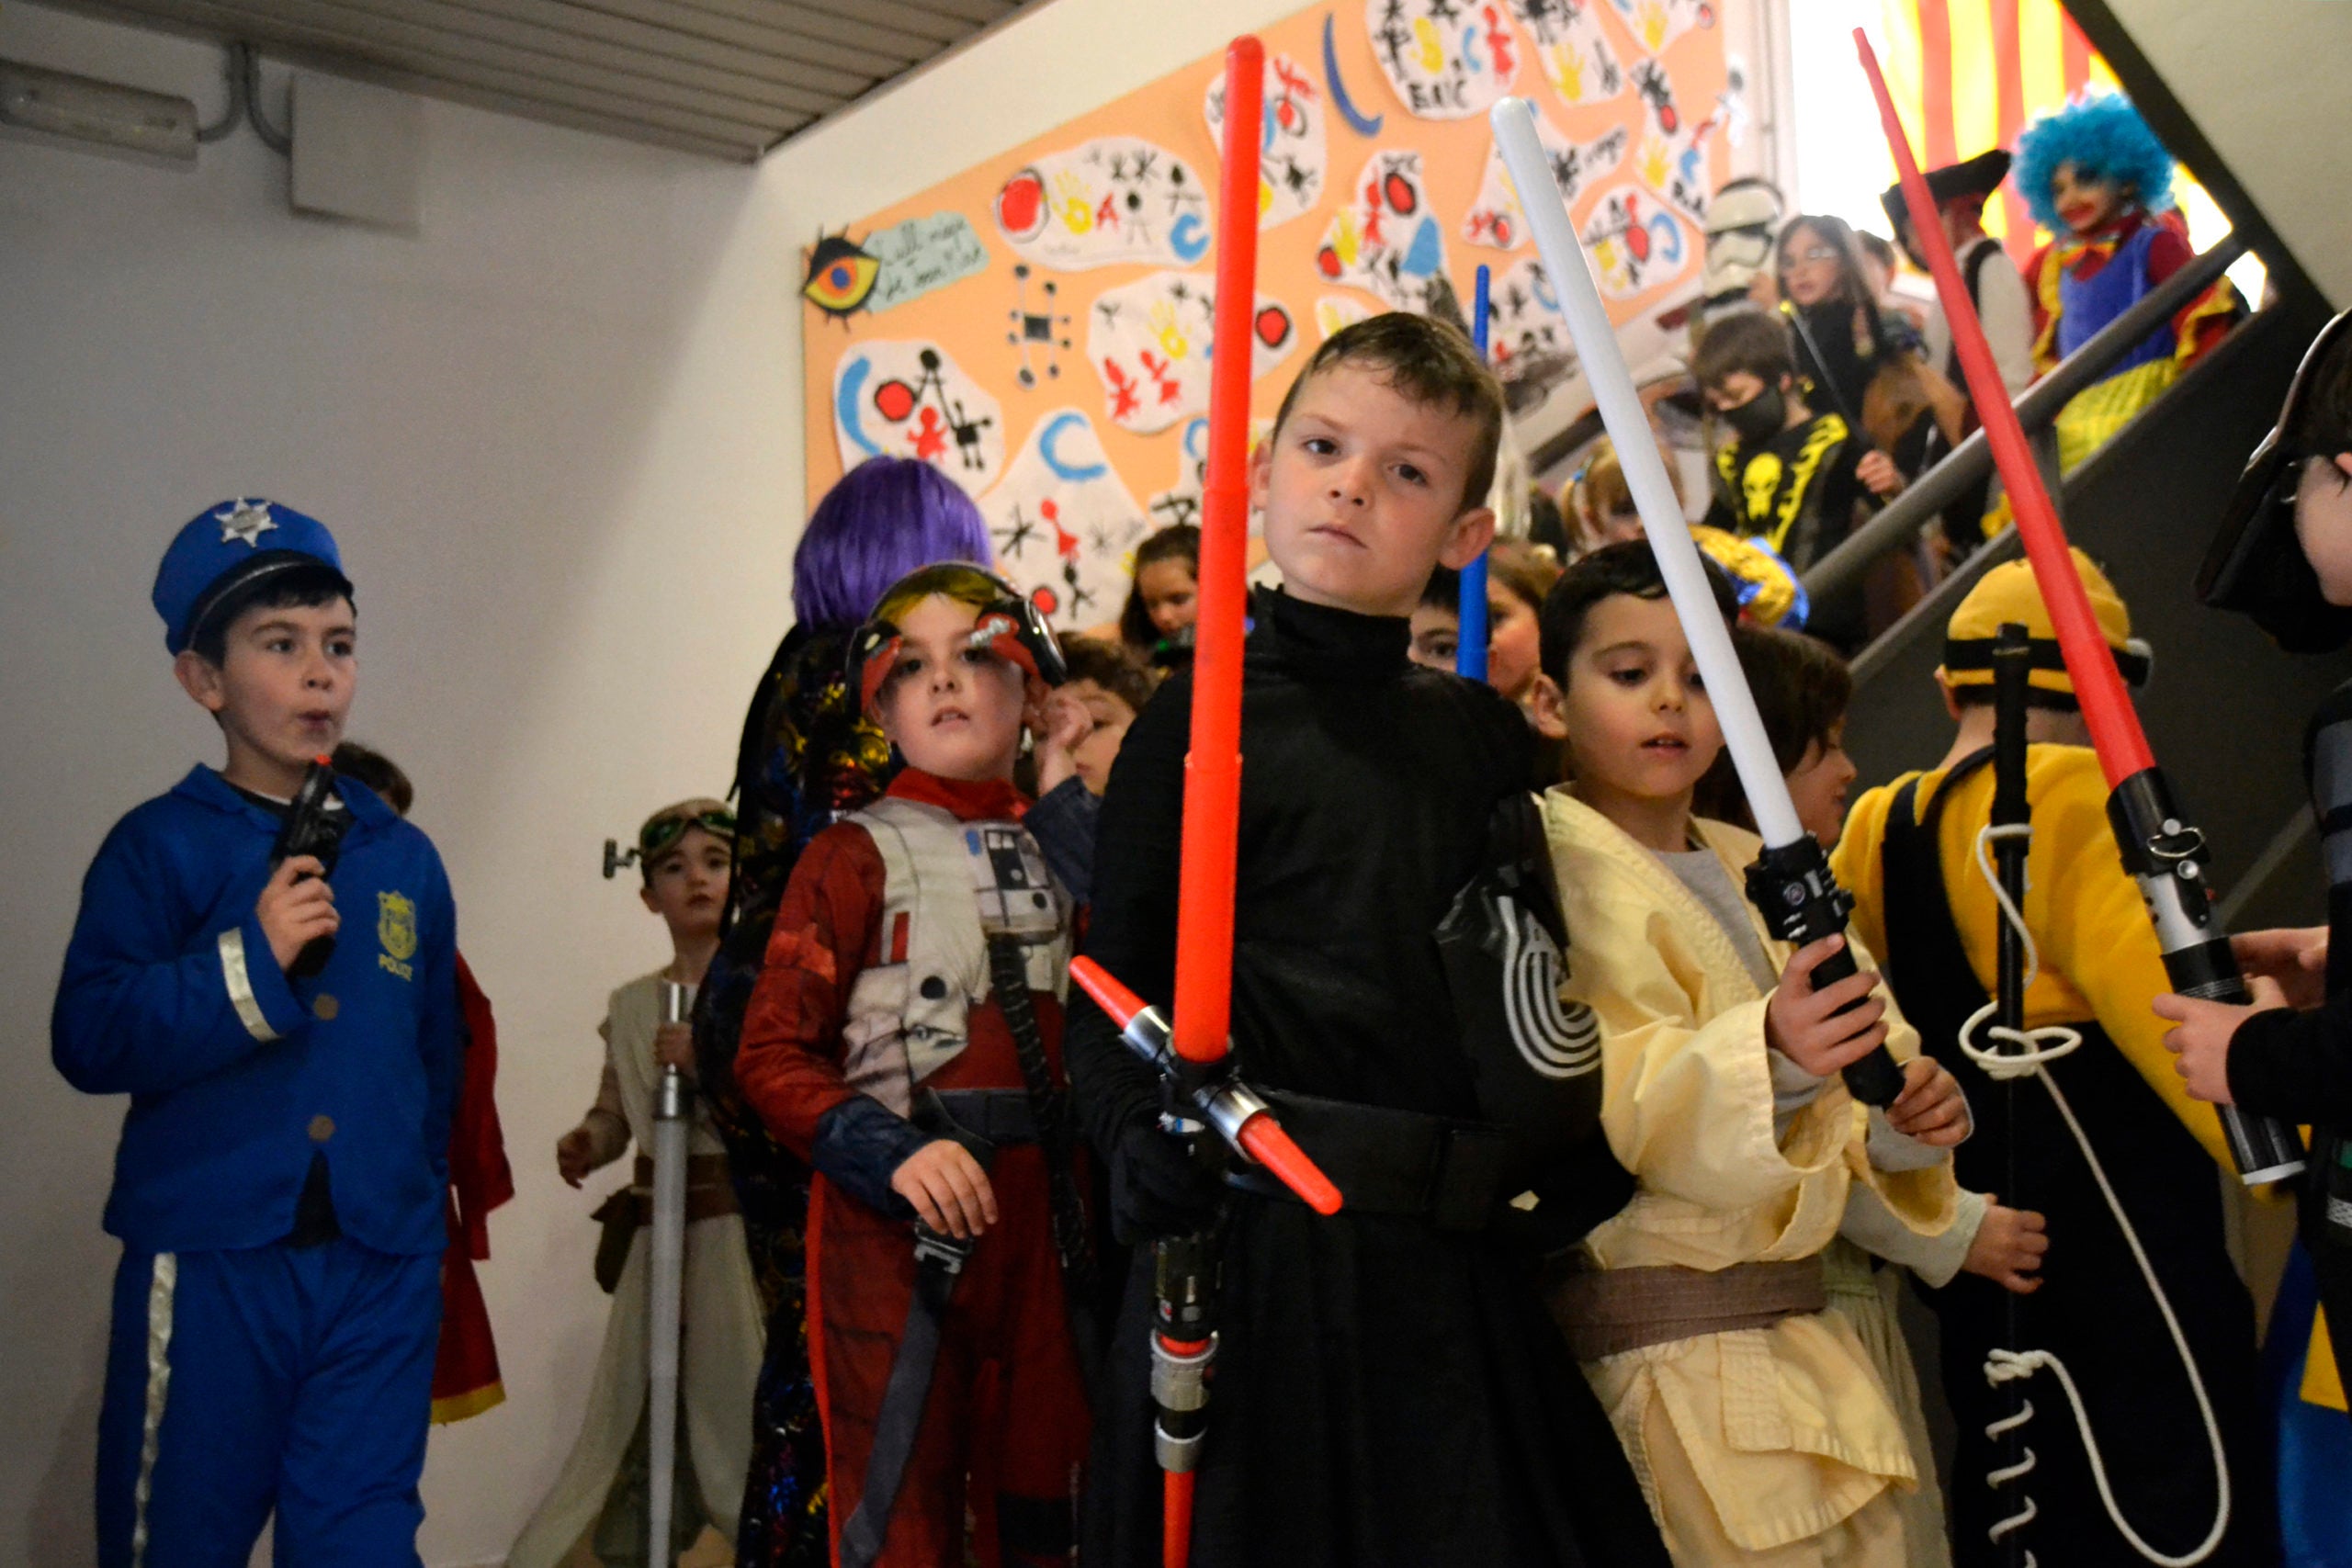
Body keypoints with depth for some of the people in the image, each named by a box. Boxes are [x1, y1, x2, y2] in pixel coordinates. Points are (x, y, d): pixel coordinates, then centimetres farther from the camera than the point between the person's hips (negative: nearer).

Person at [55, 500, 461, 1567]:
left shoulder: (406, 860, 9)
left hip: (381, 1272, 3)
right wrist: (250, 963, -20)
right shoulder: (160, 846, -2)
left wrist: (423, 1196, 8)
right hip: (209, 1265, -3)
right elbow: (88, 1038, -11)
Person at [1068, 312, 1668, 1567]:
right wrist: (1158, 1151, -22)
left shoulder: (1482, 733, 10)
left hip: (1451, 1269, 4)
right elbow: (1113, 993, -5)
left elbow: (1532, 989, 15)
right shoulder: (1204, 717, -2)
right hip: (1264, 1242, -4)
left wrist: (1577, 1167, 3)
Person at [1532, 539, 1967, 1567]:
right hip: (1658, 1352, -7)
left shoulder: (1758, 871, 17)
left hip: (1799, 1329, 8)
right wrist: (1765, 1060, -39)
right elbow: (1601, 1103, -22)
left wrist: (1902, 1124, -4)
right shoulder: (1555, 867, -9)